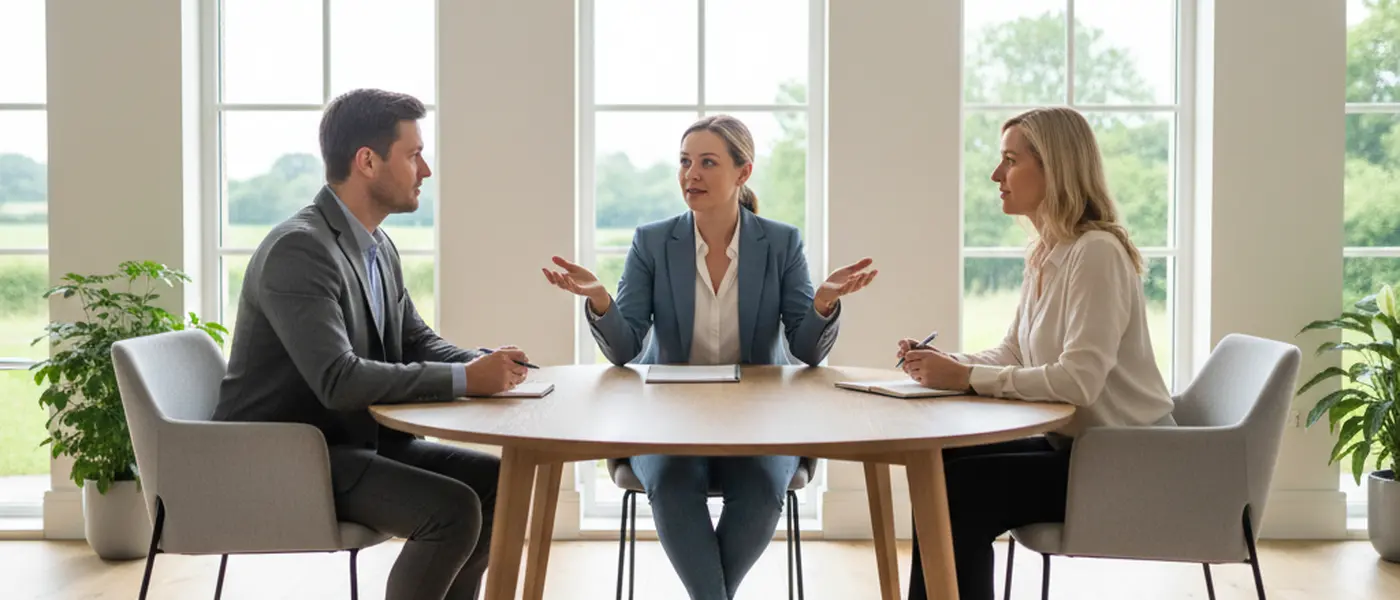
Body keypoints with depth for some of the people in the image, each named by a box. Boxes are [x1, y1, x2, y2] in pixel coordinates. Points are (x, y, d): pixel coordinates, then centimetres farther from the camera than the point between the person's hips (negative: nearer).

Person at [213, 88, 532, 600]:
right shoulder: (298, 249, -22)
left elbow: (418, 344, 12)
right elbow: (338, 380, -31)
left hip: (355, 440, 9)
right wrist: (466, 379, -28)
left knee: (497, 482, 2)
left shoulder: (379, 247, 7)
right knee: (453, 510, -23)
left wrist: (485, 365, -8)